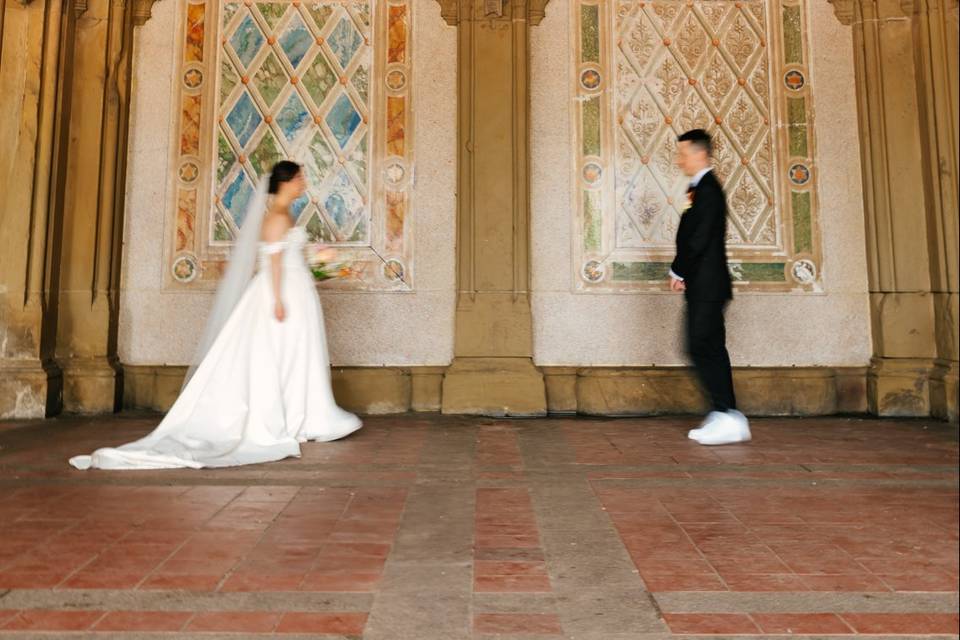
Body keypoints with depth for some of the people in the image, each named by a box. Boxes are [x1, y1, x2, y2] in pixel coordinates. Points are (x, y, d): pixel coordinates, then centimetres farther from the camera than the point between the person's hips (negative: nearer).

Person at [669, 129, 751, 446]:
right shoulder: (700, 188, 18)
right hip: (703, 286, 10)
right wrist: (682, 272, 9)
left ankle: (728, 416, -4)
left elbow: (700, 239, -19)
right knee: (710, 349, 10)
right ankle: (725, 417, 17)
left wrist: (677, 271, -8)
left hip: (706, 285, -10)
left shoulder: (707, 189, -12)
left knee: (702, 348, -9)